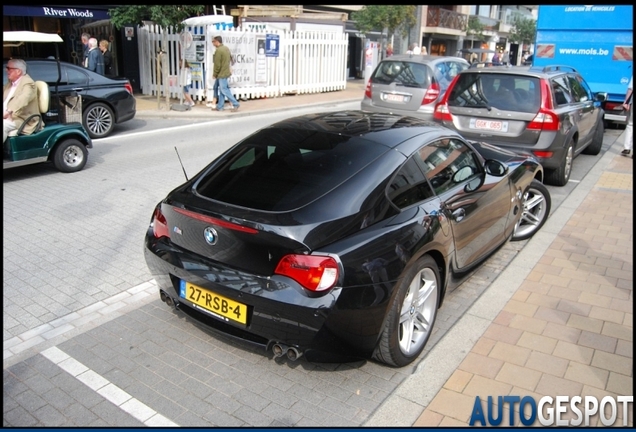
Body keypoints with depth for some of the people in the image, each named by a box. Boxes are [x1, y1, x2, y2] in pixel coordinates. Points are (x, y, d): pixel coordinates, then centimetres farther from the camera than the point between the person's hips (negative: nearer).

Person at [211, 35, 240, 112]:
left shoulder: (218, 50, -18)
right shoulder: (226, 48, 11)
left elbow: (217, 64, -18)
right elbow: (230, 59, 19)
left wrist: (214, 74, -7)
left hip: (221, 74, -10)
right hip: (226, 72, 10)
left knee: (224, 90, -5)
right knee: (221, 90, 12)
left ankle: (235, 104, -4)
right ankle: (220, 106, 17)